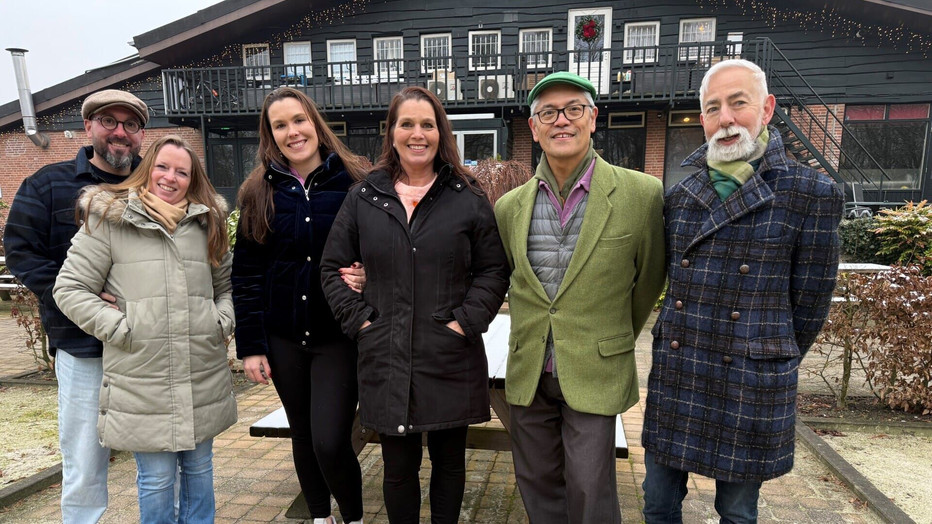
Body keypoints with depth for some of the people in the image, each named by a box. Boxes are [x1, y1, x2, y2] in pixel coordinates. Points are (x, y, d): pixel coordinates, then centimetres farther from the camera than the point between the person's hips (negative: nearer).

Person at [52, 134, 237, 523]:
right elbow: (70, 288, 0)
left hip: (204, 378, 4)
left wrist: (223, 321, 3)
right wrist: (117, 328, -8)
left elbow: (227, 284, 20)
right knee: (157, 478, 5)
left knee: (199, 469, 16)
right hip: (141, 381, -3)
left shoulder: (207, 223, 13)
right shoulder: (107, 218, 0)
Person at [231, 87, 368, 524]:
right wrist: (250, 345, 0)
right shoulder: (259, 192, 3)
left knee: (330, 442, -7)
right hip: (284, 338, 3)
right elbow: (245, 274, 4)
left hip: (339, 336, -3)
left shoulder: (354, 183, -5)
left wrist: (367, 276, -22)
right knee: (303, 437, 16)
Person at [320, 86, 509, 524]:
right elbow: (332, 267, 9)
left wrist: (467, 321, -8)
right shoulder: (363, 199, 5)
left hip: (450, 361, 0)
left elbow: (494, 270, 3)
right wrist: (359, 318, -2)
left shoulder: (468, 199, 1)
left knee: (449, 461, 16)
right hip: (385, 360, 1)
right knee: (398, 467, 13)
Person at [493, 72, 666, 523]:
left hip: (595, 374, -3)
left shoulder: (642, 195, -10)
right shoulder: (510, 206, 0)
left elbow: (649, 279, 3)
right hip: (528, 374, 4)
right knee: (537, 484, 16)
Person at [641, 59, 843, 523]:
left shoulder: (810, 194, -6)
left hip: (753, 389, -3)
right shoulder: (680, 196, 5)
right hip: (675, 378, 4)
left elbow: (809, 302, -1)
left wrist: (768, 369, 6)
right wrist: (685, 343, 12)